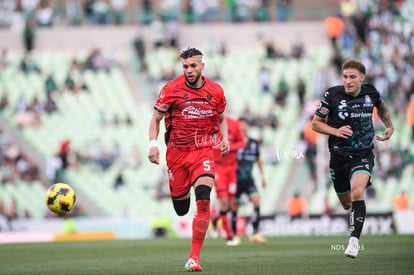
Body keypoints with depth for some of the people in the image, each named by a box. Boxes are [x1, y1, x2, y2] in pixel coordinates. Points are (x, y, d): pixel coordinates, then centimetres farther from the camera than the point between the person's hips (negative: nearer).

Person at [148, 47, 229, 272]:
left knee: (203, 201, -22)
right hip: (176, 152, 0)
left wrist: (225, 139, 0)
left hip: (204, 151, 0)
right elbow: (155, 119, 3)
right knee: (181, 210, 6)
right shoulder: (171, 88, -4)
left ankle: (194, 257, -16)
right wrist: (153, 144, -11)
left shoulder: (216, 91, 2)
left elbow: (221, 119, 19)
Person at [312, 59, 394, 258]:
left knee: (357, 192, -27)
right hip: (339, 156, 1)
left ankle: (354, 241, -27)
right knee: (346, 203, 13)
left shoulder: (371, 92, -3)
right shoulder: (332, 95, -10)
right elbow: (316, 123, -3)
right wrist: (336, 131, -19)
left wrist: (389, 126, 7)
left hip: (363, 154, -1)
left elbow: (382, 107, 22)